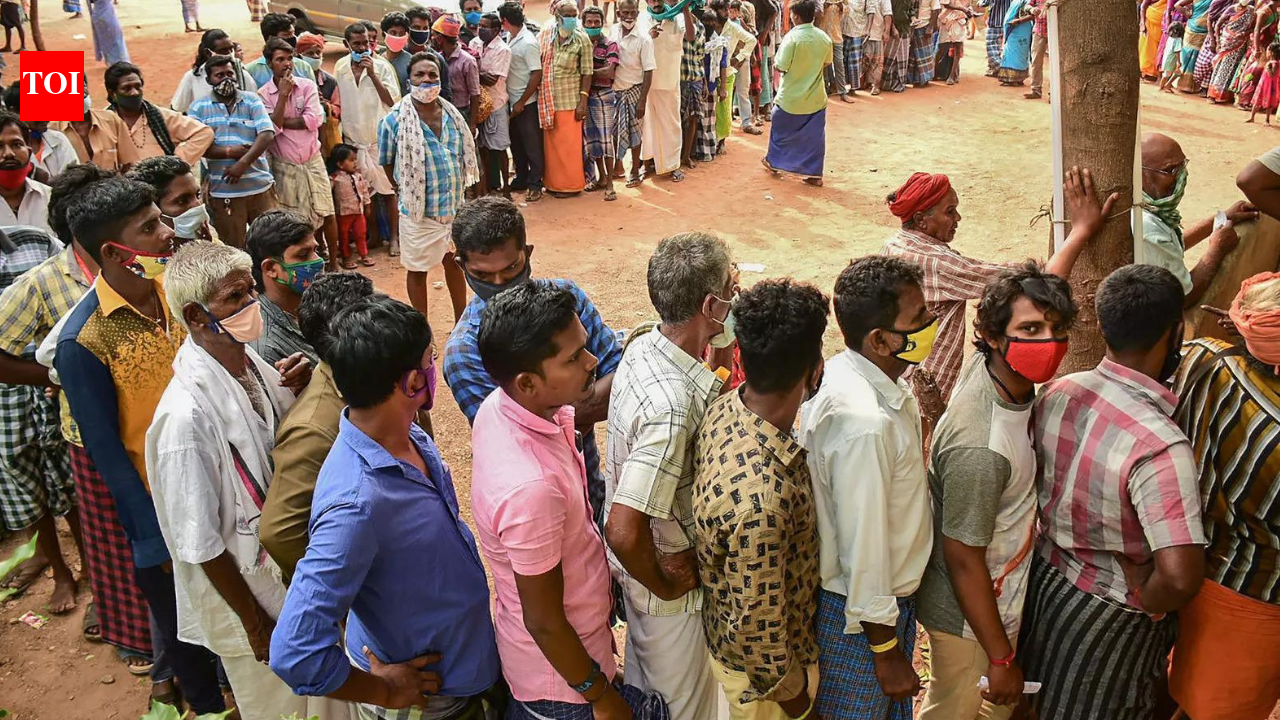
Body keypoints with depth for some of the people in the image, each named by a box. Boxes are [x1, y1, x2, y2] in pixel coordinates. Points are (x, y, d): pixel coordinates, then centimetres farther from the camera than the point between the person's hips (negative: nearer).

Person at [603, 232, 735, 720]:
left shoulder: (643, 347, -10)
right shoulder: (672, 408, -38)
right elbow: (623, 530, -38)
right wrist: (664, 585, -19)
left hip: (643, 561, 8)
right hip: (666, 576, -8)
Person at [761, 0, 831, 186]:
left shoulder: (793, 37, -19)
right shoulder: (824, 38, -3)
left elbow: (780, 67, -18)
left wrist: (775, 63, 3)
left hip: (791, 98, -4)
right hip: (816, 98, 4)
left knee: (780, 129, 19)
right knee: (814, 137, 10)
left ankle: (773, 162, 35)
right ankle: (815, 175, 13)